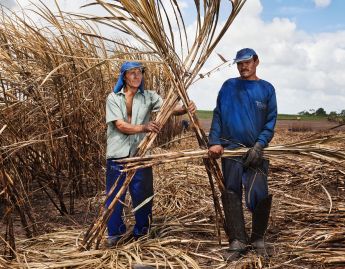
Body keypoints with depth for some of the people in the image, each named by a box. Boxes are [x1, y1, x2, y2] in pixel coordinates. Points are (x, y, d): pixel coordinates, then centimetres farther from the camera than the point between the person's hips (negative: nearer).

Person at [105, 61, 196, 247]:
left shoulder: (149, 97, 6)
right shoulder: (113, 98, 2)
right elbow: (120, 125, -10)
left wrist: (185, 109, -31)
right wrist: (143, 128, -26)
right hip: (118, 155, -1)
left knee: (142, 196, 7)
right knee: (115, 197, 5)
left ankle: (141, 233, 24)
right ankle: (114, 234, 22)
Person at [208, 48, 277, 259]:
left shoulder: (266, 89, 6)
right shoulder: (229, 86, 8)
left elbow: (270, 123, 2)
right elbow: (218, 116, 4)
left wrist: (259, 146, -11)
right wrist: (214, 142, -9)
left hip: (256, 151, -1)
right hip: (230, 148, 1)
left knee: (259, 194, -8)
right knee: (231, 196, 2)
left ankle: (258, 239, 14)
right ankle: (238, 242, 12)